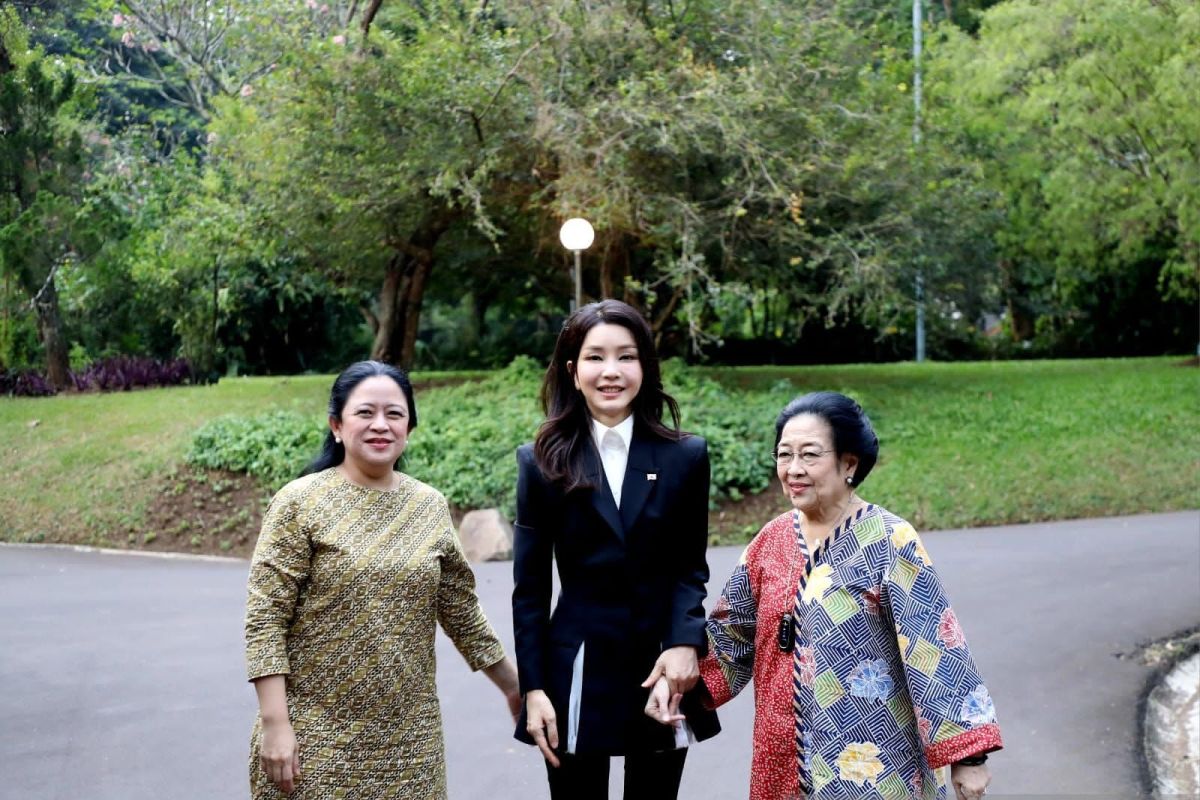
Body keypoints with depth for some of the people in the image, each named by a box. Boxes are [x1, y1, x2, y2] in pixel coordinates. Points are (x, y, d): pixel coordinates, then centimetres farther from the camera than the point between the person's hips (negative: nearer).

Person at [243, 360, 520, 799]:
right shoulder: (300, 503, -6)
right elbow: (265, 619, -10)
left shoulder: (430, 506, 6)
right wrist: (275, 725, -15)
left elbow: (461, 611, 14)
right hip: (317, 738, -3)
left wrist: (513, 686, 18)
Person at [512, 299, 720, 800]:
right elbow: (530, 587, 1)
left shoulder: (685, 456, 2)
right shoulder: (542, 461, 0)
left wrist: (686, 643, -14)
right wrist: (533, 688, -4)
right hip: (577, 669, -1)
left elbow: (691, 567, 3)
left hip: (661, 664, 1)